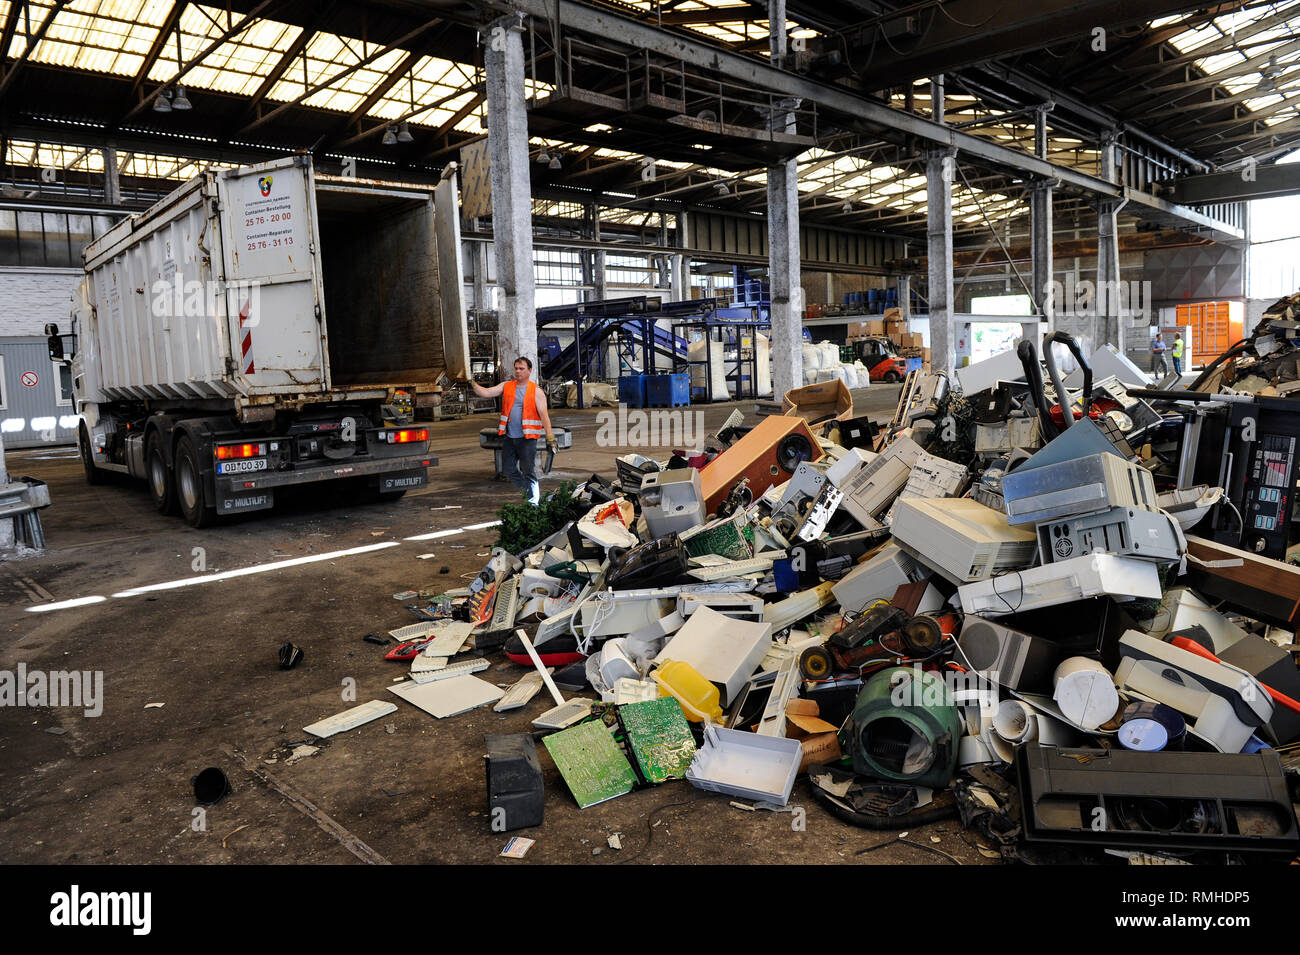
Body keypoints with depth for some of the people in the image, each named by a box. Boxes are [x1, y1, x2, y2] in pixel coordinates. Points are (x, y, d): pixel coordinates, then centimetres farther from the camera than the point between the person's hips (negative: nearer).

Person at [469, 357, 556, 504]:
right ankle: (530, 491, 27)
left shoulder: (537, 391, -1)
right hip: (508, 437, 5)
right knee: (509, 470, 10)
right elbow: (485, 393, 4)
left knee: (528, 470, -6)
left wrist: (550, 437, -12)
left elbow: (544, 415, -6)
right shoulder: (506, 386, 10)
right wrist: (473, 384, -14)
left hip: (527, 438, -5)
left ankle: (534, 498, 5)